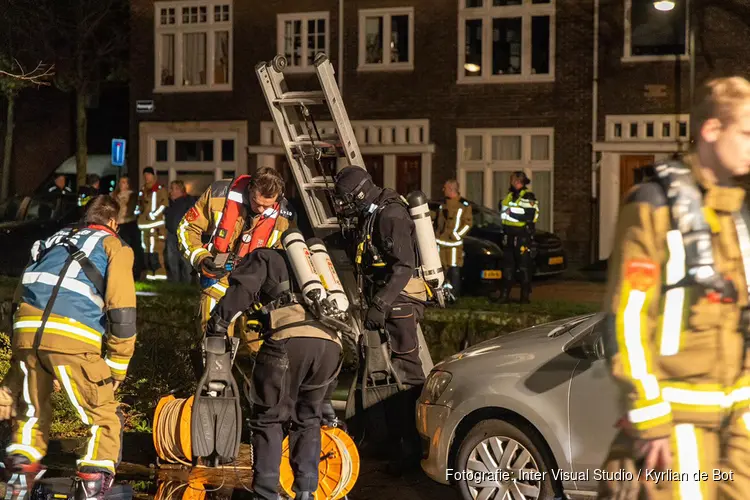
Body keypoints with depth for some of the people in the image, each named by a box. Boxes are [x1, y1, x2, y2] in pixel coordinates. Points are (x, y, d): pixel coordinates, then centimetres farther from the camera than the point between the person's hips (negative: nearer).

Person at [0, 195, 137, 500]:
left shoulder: (53, 241, 32)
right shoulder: (113, 246, 16)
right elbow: (121, 311, 4)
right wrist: (118, 366, 11)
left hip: (25, 330, 5)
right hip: (72, 337, -5)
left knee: (31, 409, 26)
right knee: (102, 414, 8)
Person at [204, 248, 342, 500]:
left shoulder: (263, 258, 23)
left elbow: (242, 288, 4)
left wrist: (218, 323, 7)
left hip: (290, 339, -5)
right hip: (331, 344, 5)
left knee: (268, 419, 8)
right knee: (307, 420, 20)